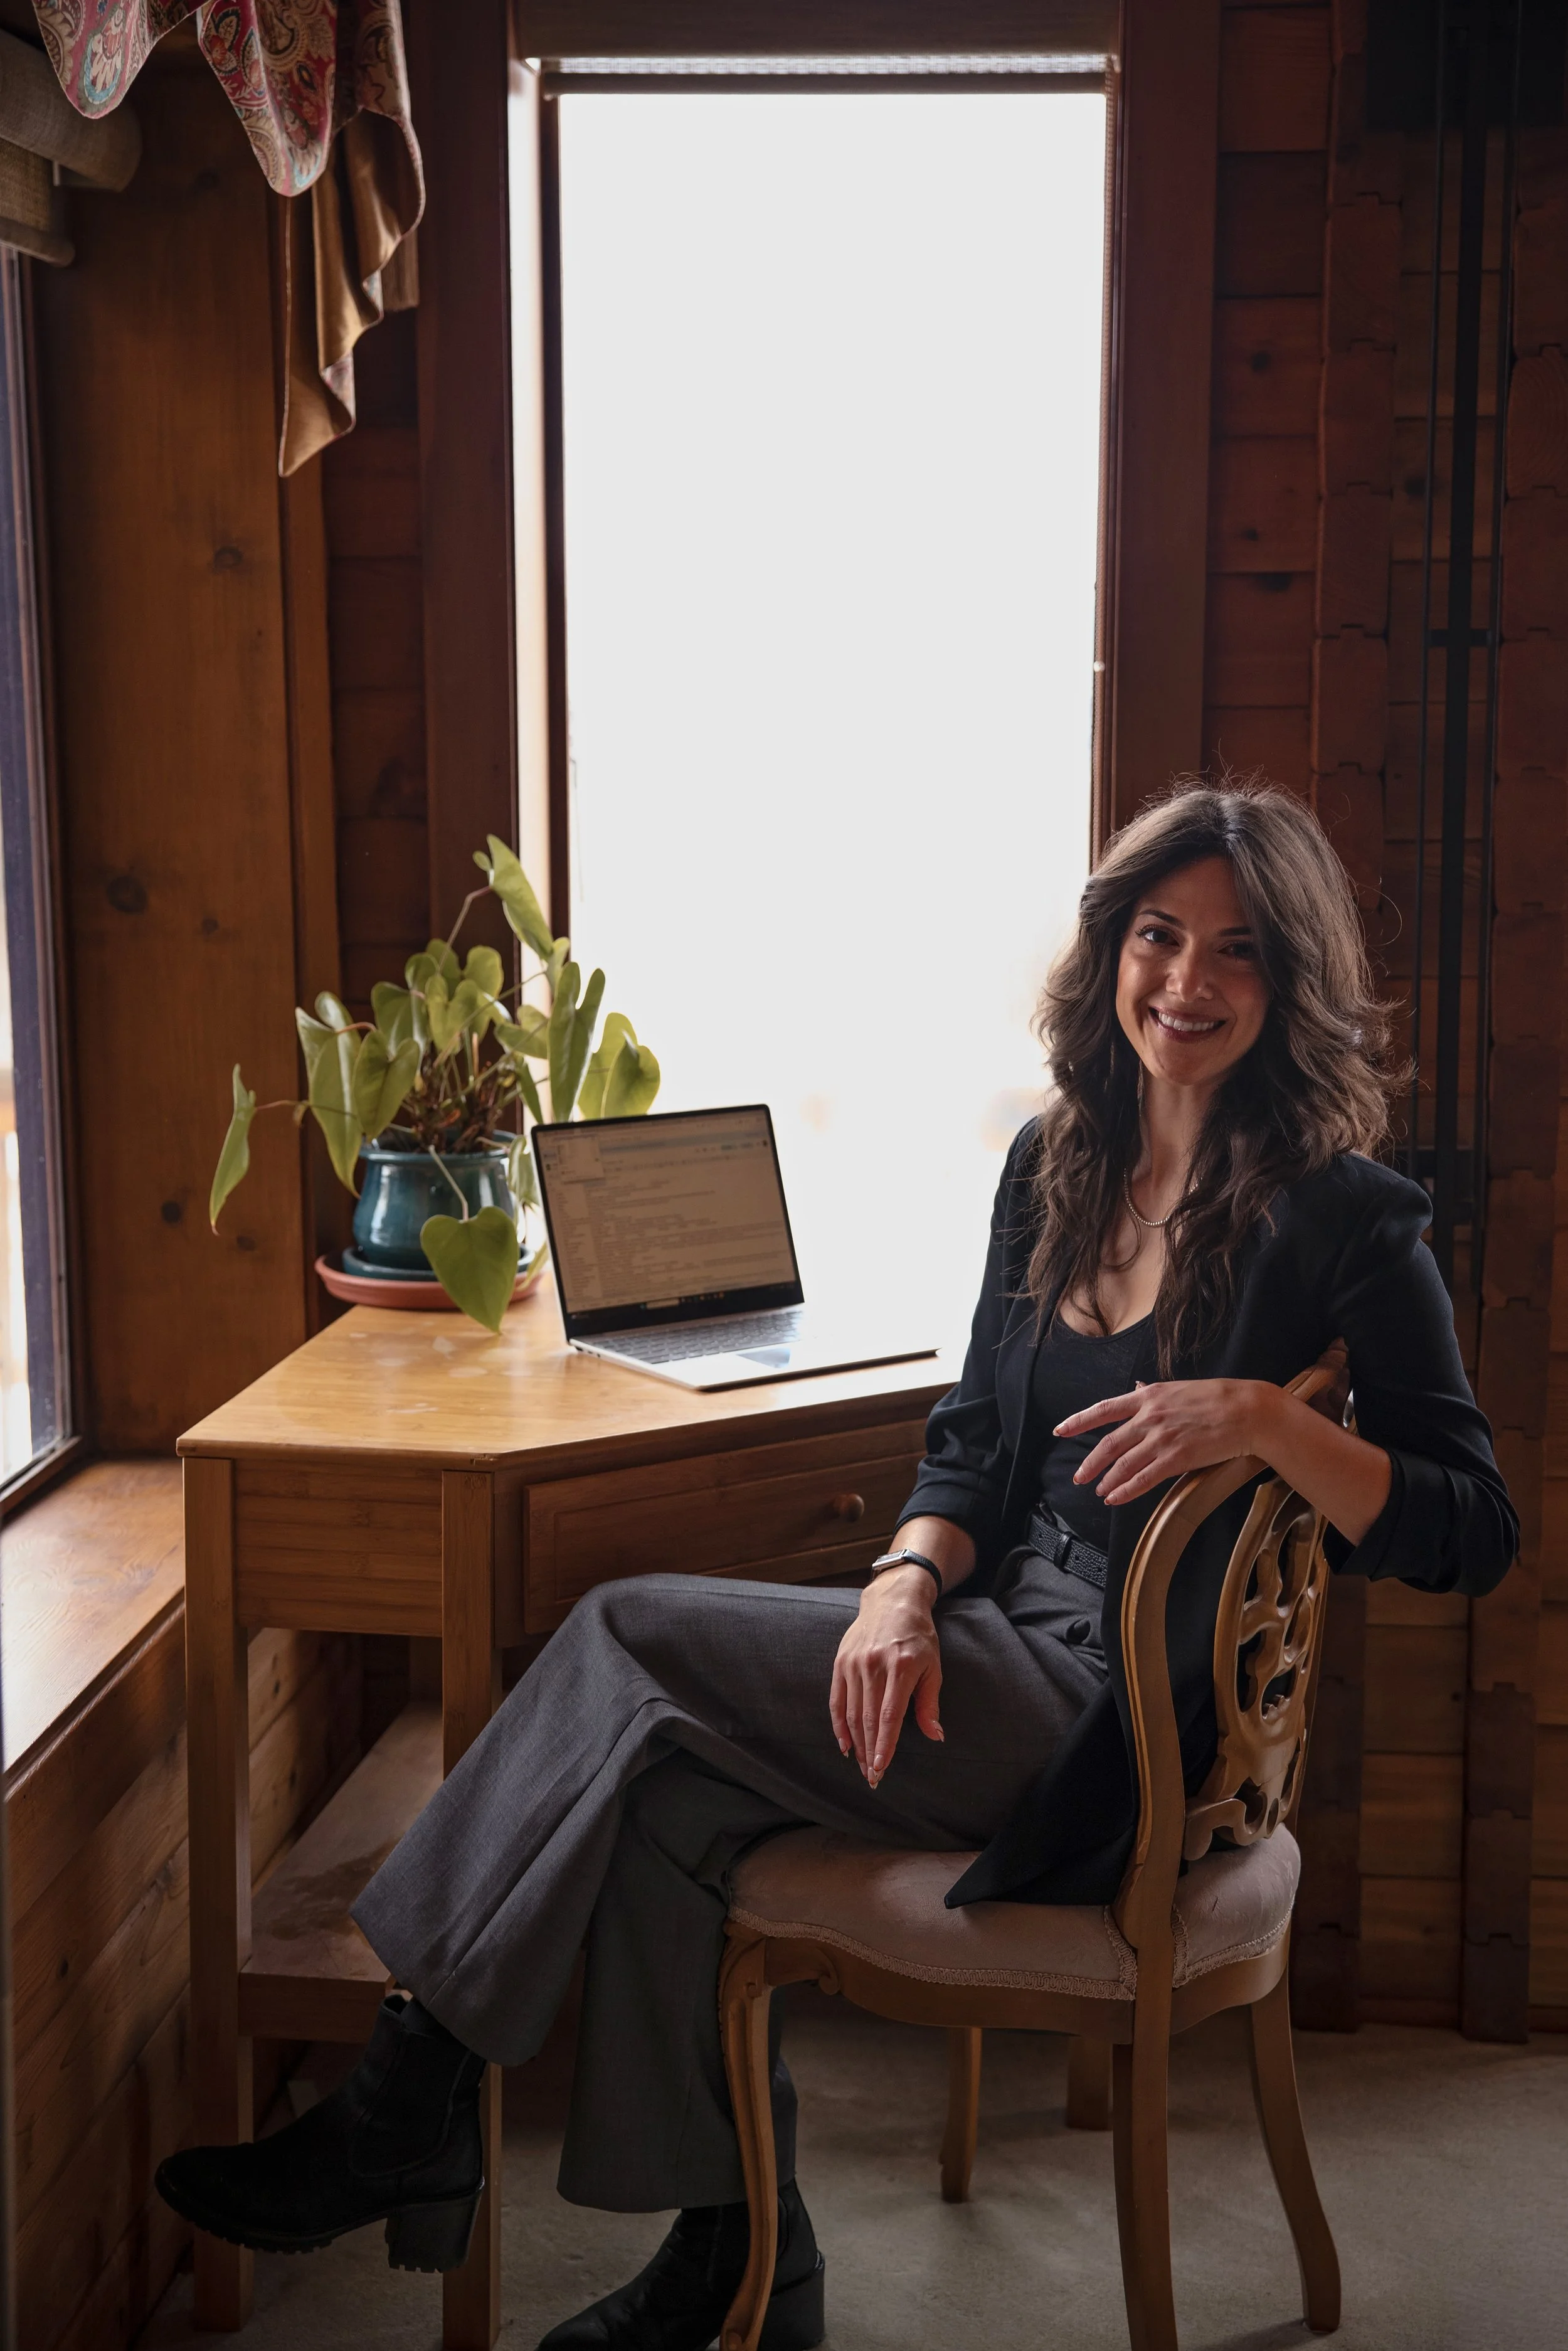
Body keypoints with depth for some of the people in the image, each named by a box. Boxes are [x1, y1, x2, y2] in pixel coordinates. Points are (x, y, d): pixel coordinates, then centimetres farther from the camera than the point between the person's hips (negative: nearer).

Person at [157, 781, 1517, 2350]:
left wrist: (1267, 1417, -28)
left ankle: (414, 2109, -3)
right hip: (1007, 1651, 7)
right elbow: (975, 1436, 12)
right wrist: (908, 1579, -8)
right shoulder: (1057, 1163, 9)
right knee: (660, 1792, -15)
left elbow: (1473, 1533, -13)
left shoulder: (1337, 1217, -10)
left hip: (1114, 1721, -7)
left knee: (629, 1632, -16)